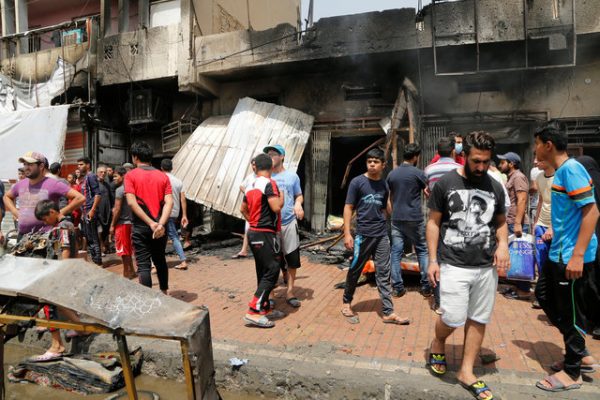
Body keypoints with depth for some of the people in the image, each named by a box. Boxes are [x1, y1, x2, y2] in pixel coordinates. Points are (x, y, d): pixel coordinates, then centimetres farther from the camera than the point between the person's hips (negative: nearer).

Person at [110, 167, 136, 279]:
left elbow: (117, 209, -16)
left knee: (123, 250, 0)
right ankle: (131, 272, 22)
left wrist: (112, 225, -11)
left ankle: (127, 273, 6)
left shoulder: (119, 190, -14)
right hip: (129, 221, 8)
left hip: (122, 223, -8)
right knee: (127, 249, 16)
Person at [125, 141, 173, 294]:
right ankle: (164, 293, 30)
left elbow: (131, 202, -15)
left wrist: (150, 223, -16)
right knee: (160, 260, 19)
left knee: (143, 265, 2)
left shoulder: (130, 175, -3)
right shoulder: (163, 176, 5)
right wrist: (160, 224, -16)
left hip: (140, 227, -3)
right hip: (159, 227, 4)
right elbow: (169, 202, -8)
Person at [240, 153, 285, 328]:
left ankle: (265, 308, 22)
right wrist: (281, 196, -4)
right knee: (271, 273, -7)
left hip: (254, 233, 9)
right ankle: (253, 312, -10)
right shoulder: (269, 184, -14)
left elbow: (243, 209, 21)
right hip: (265, 234, -9)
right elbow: (276, 207, -23)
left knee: (263, 273, 14)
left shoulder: (250, 186, 12)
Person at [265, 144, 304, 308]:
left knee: (292, 258, 1)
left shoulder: (292, 176, 6)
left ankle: (290, 291, 13)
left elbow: (299, 195, 12)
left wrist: (298, 204, -11)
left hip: (289, 222, 0)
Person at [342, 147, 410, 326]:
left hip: (382, 235, 4)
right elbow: (348, 208, -4)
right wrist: (347, 233, -11)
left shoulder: (384, 185, 10)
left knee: (384, 273, 6)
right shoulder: (357, 182, -4)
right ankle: (346, 303, 27)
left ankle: (388, 312, 12)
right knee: (355, 270, 7)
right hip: (363, 234, -4)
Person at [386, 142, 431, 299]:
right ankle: (426, 286, 12)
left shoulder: (392, 174, 7)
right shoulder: (418, 173, -7)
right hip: (414, 219, -3)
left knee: (396, 252, 5)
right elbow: (429, 192, 1)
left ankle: (397, 287, 7)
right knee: (422, 250, 9)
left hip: (396, 219, 4)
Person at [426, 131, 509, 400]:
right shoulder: (445, 183, -3)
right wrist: (433, 260, -4)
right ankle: (438, 344, 29)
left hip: (487, 267, 4)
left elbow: (501, 222, 18)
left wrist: (503, 243, -4)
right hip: (453, 266, -4)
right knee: (453, 318, -5)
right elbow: (433, 222, 1)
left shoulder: (495, 187, 7)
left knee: (478, 320, 10)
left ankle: (466, 372, 25)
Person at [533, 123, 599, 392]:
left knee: (571, 313, 3)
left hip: (572, 256, -10)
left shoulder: (571, 169, -18)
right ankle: (577, 350, 33)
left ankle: (572, 373, 19)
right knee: (544, 295, 19)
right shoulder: (560, 171, 11)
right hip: (558, 253, 10)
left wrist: (578, 255, -27)